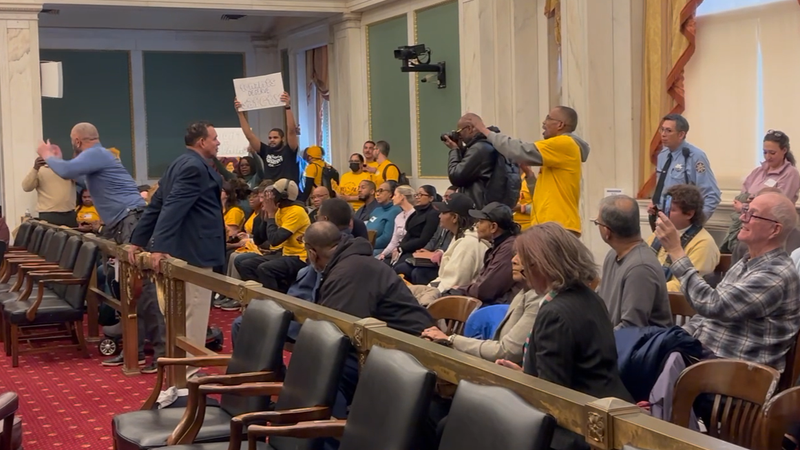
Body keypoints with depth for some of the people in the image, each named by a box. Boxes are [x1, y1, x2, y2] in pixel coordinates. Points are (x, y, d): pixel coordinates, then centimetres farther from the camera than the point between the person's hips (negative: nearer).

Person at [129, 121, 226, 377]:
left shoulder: (180, 165, 16)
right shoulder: (195, 167, -16)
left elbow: (155, 205, 16)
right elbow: (173, 208, -26)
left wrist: (138, 240, 16)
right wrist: (159, 247, -32)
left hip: (180, 249, 10)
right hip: (193, 251, -10)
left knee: (180, 313, 16)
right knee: (194, 313, -4)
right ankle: (189, 372, 0)